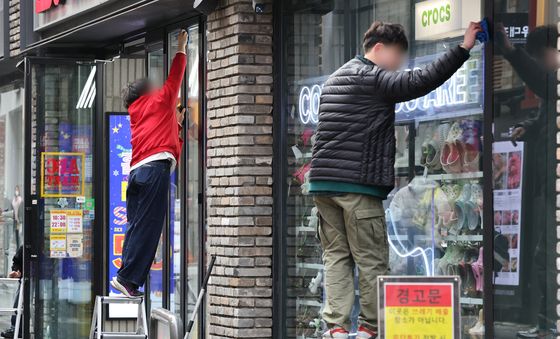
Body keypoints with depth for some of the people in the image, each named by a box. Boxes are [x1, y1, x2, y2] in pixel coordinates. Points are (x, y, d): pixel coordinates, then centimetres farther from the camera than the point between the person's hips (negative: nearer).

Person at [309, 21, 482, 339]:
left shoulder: (335, 79, 23)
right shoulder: (372, 78, -7)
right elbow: (420, 82, -18)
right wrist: (463, 49, -16)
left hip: (323, 181, 8)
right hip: (358, 182, -8)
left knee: (336, 255, 6)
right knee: (371, 260, -1)